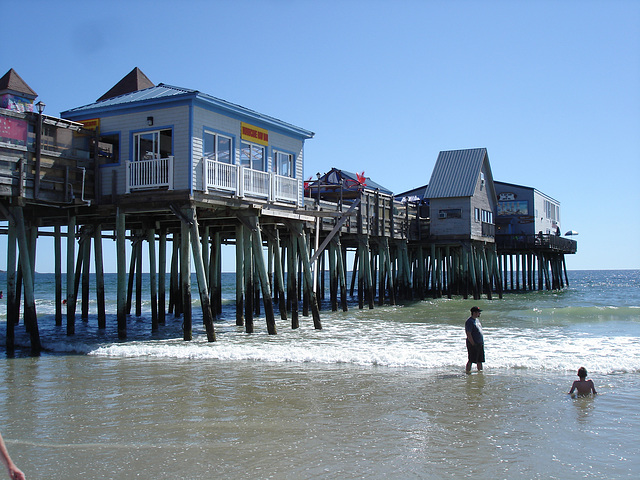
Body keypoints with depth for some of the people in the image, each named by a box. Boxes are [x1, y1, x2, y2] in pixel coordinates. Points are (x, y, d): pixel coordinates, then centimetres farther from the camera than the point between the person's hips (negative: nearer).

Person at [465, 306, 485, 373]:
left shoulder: (477, 320, 15)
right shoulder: (469, 321, -15)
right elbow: (468, 334, -19)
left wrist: (482, 342, 17)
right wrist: (473, 344, -19)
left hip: (480, 343, 9)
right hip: (473, 344, -9)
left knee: (480, 360, 13)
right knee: (471, 360, -5)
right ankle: (468, 372, 0)